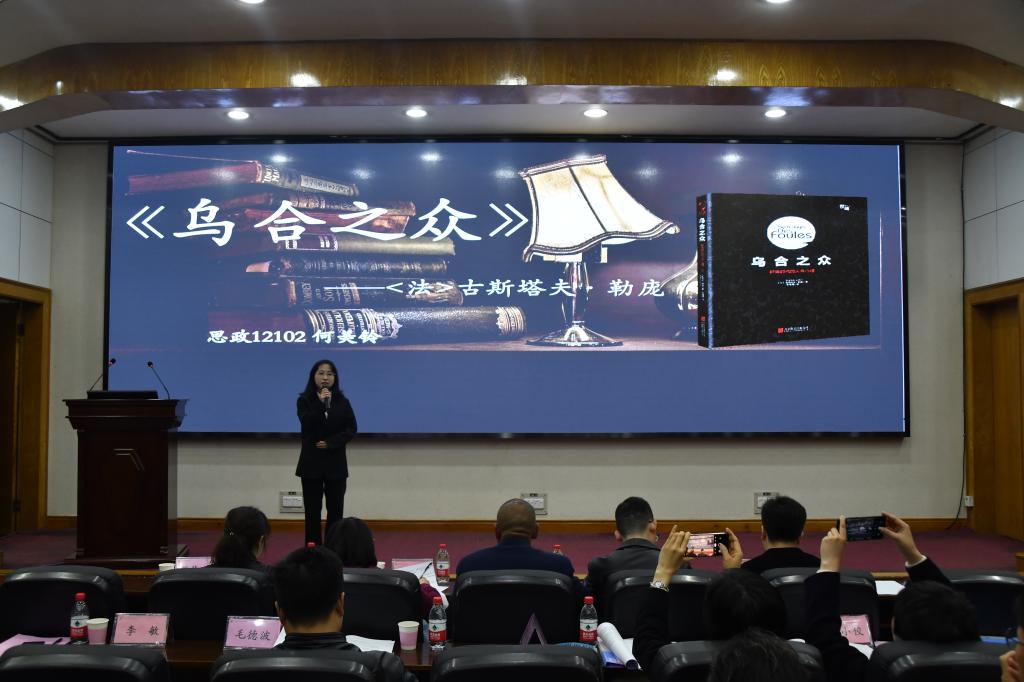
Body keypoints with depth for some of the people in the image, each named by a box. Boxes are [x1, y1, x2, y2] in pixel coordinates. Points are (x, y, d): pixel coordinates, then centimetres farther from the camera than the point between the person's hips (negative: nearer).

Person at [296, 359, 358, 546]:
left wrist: (330, 443, -11)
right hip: (312, 462, -1)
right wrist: (321, 403, -23)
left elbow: (351, 429, 0)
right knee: (312, 511, 1)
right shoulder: (305, 400, 1)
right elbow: (307, 425, -14)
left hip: (335, 462, 1)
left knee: (336, 511, 2)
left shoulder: (342, 402, 6)